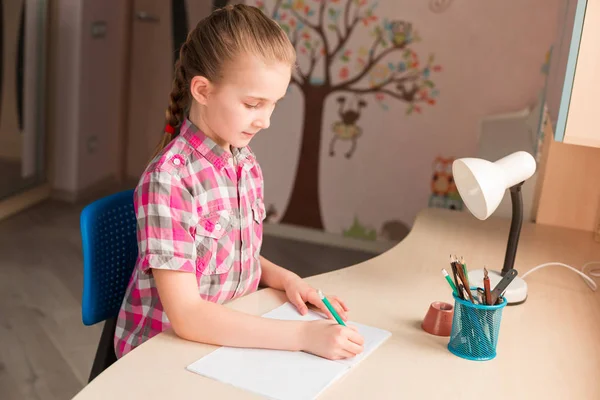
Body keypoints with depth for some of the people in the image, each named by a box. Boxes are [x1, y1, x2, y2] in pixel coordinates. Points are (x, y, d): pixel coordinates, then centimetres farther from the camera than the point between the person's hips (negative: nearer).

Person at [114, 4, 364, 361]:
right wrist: (302, 335, -26)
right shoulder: (170, 179, -21)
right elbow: (187, 316, -24)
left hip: (231, 341, 6)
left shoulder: (246, 163, 1)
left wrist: (284, 278, -3)